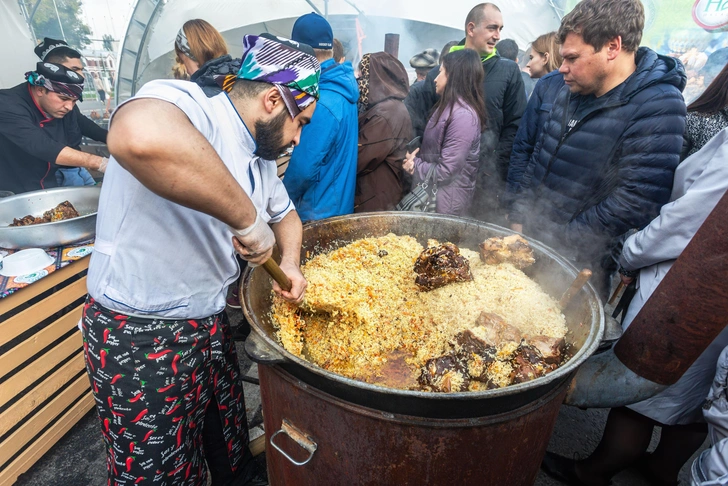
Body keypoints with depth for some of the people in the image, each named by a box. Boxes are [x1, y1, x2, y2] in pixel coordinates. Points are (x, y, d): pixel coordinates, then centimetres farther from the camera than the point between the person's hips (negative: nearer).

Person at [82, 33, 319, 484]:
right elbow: (140, 136, -47)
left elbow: (285, 213, 22)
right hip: (138, 340, -7)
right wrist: (247, 217, -36)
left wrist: (289, 263, 2)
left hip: (210, 325, 8)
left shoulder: (260, 160, 5)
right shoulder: (186, 103, -22)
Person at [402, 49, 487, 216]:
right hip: (431, 194, 9)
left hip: (446, 203, -9)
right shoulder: (448, 106, 10)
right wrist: (414, 159, -5)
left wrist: (415, 166, -7)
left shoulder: (463, 115, -20)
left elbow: (445, 171, -22)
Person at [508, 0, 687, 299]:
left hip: (578, 266, -6)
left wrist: (553, 246, -18)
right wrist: (518, 219, 4)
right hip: (530, 241, 7)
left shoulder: (657, 108, -17)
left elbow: (632, 207, -23)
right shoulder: (570, 94, 5)